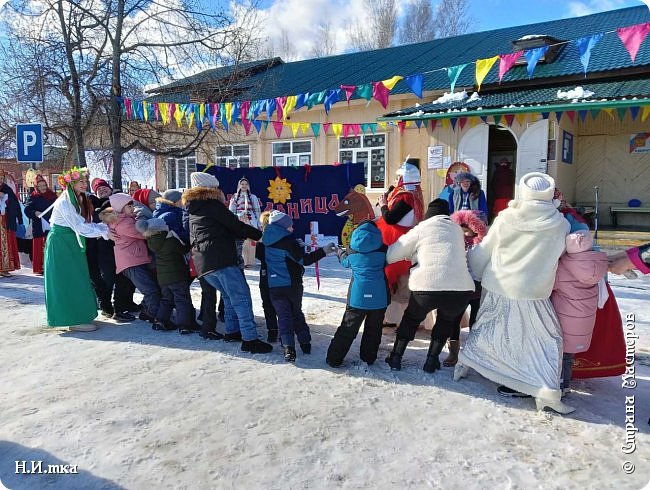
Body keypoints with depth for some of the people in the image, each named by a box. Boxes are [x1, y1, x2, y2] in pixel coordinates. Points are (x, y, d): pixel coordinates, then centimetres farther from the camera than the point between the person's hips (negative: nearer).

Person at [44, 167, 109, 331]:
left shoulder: (80, 200, 9)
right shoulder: (64, 202, -18)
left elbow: (86, 223, 4)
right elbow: (80, 227, -23)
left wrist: (101, 227, -13)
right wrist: (105, 230, -20)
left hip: (72, 244, 9)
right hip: (61, 244, -9)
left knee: (77, 279, 12)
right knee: (68, 280, -5)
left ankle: (79, 315, 22)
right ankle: (75, 320, 1)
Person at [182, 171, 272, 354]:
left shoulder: (193, 212, 25)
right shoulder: (212, 205, -1)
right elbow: (236, 226, -4)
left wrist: (246, 234, 21)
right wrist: (260, 234, 8)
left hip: (202, 264, 9)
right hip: (220, 259, -9)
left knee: (230, 296, 22)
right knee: (241, 297, -7)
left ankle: (232, 330, 26)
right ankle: (249, 339, -10)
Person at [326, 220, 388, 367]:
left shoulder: (353, 250, 0)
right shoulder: (382, 249, -2)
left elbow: (346, 262, 18)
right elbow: (387, 263, 11)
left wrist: (340, 253, 37)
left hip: (358, 296, 1)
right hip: (379, 296, 0)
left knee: (348, 329, 9)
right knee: (373, 329, 14)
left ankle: (334, 359, 14)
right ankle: (368, 358, 22)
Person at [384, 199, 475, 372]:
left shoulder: (421, 229, 10)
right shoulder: (456, 229, 21)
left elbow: (391, 255, 8)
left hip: (426, 287, -2)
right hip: (461, 289, 2)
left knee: (412, 318, 27)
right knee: (446, 320, 32)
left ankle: (396, 357, 30)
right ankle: (432, 359, 30)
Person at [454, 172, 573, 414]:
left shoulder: (506, 218, -6)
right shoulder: (560, 225, -8)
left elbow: (485, 249, 2)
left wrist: (474, 272, 18)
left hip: (497, 287, 3)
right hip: (531, 293, -2)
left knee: (486, 327, 22)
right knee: (548, 338, 11)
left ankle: (464, 363, 32)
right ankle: (546, 389, 3)